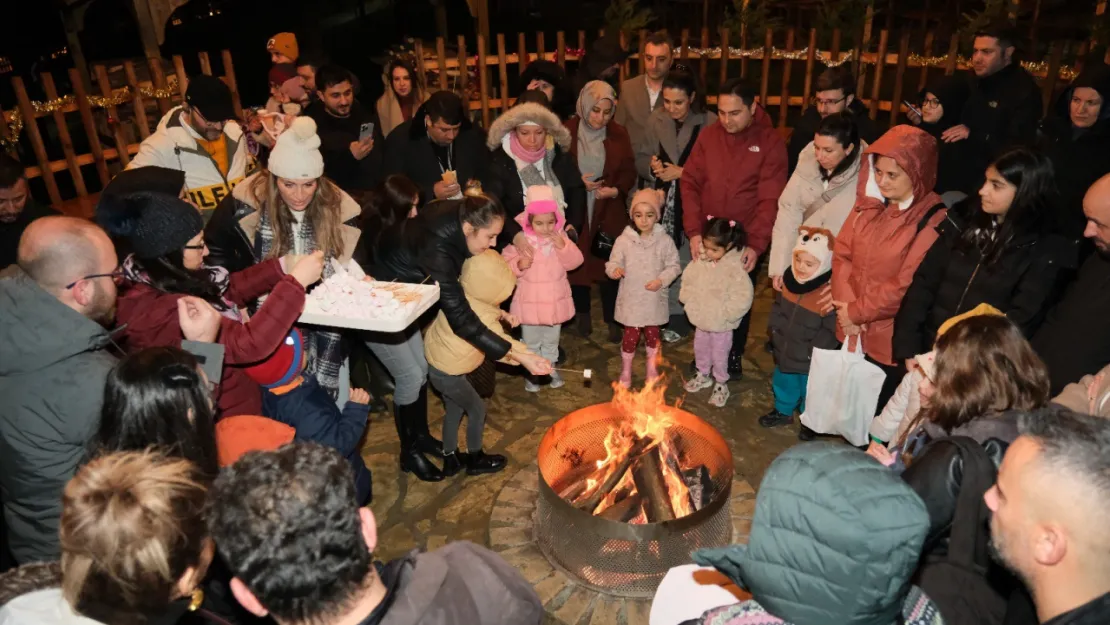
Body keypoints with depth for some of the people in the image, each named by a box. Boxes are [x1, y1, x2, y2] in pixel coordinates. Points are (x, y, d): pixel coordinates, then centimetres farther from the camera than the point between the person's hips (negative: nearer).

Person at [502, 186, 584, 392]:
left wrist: (564, 247, -24)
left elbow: (575, 262, -8)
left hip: (555, 299, 3)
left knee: (552, 340, 22)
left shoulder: (560, 237, -7)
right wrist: (518, 265, -31)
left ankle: (550, 368, 41)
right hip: (530, 301, -3)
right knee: (531, 342, 15)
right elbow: (505, 265, -11)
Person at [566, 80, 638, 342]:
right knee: (577, 263, 11)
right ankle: (583, 314, 32)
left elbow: (629, 172, 3)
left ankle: (612, 320, 21)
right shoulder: (567, 132, -6)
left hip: (610, 213, 1)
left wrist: (616, 190, -16)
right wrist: (578, 182, -17)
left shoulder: (619, 134, -1)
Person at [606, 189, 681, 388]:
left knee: (652, 334, 17)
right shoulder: (624, 240, -9)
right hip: (631, 299, -1)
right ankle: (625, 373, 25)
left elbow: (674, 266, 0)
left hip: (654, 300, 1)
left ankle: (652, 371, 36)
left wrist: (662, 280, -16)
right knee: (630, 336, 5)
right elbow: (613, 263, -4)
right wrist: (615, 270, -27)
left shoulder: (665, 241, -6)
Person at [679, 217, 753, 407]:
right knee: (700, 349, 25)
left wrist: (724, 313, -21)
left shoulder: (735, 268, -24)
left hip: (721, 324, -5)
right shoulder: (700, 261, -10)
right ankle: (703, 376, 48)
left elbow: (743, 297, -23)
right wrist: (690, 302, -3)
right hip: (701, 319, 5)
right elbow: (688, 280, 5)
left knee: (719, 355, 12)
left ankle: (721, 385, 34)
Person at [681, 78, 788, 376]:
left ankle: (733, 356, 33)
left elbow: (770, 199, -13)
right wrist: (694, 231, -14)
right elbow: (690, 182, -4)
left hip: (744, 239, -2)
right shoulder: (708, 135, -1)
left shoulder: (771, 143, -9)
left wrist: (756, 243, -22)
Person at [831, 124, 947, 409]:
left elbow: (906, 285, -20)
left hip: (891, 341, -5)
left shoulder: (934, 220, -16)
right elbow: (842, 254, 0)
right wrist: (846, 308, -11)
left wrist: (857, 312, -13)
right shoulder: (869, 203, 3)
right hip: (851, 331, 5)